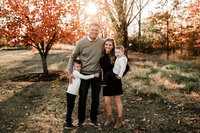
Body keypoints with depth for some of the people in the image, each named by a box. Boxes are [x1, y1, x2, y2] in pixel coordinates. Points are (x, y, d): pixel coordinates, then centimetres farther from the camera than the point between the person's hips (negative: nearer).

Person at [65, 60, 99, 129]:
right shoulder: (75, 72, -14)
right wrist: (94, 75, -8)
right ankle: (68, 123, 0)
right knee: (70, 107, -5)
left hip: (73, 94, 9)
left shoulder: (77, 73, 14)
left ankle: (67, 120, 36)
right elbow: (84, 77, -13)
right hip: (71, 94, -9)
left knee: (70, 107, 21)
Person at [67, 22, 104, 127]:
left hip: (96, 74, 1)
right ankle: (80, 119, 26)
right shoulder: (81, 42, -6)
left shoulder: (102, 42, -3)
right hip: (84, 74, -1)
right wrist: (70, 72, -6)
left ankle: (93, 119, 28)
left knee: (96, 98, 11)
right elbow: (72, 57, 1)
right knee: (82, 98, 7)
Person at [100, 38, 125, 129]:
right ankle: (109, 118, 28)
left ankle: (119, 120, 22)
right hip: (106, 81, 3)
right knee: (106, 102, 4)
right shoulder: (102, 56, 2)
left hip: (115, 81, -3)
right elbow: (101, 68, 13)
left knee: (117, 101, 8)